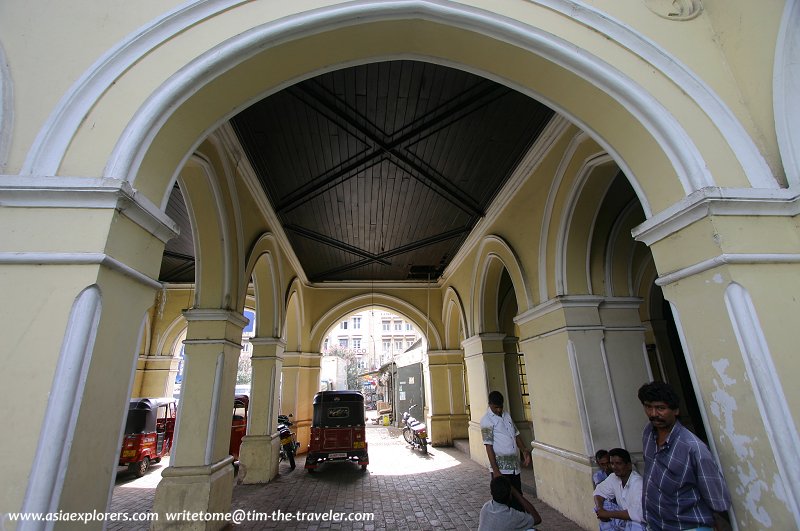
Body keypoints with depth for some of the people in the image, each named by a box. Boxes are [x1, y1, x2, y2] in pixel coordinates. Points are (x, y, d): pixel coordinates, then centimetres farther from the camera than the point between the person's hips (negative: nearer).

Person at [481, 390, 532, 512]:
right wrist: (495, 470, -19)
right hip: (501, 468, -6)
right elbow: (489, 446, -16)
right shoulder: (486, 420, -13)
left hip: (514, 466, 6)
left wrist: (525, 451, 1)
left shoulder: (507, 415, 9)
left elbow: (516, 435, 16)